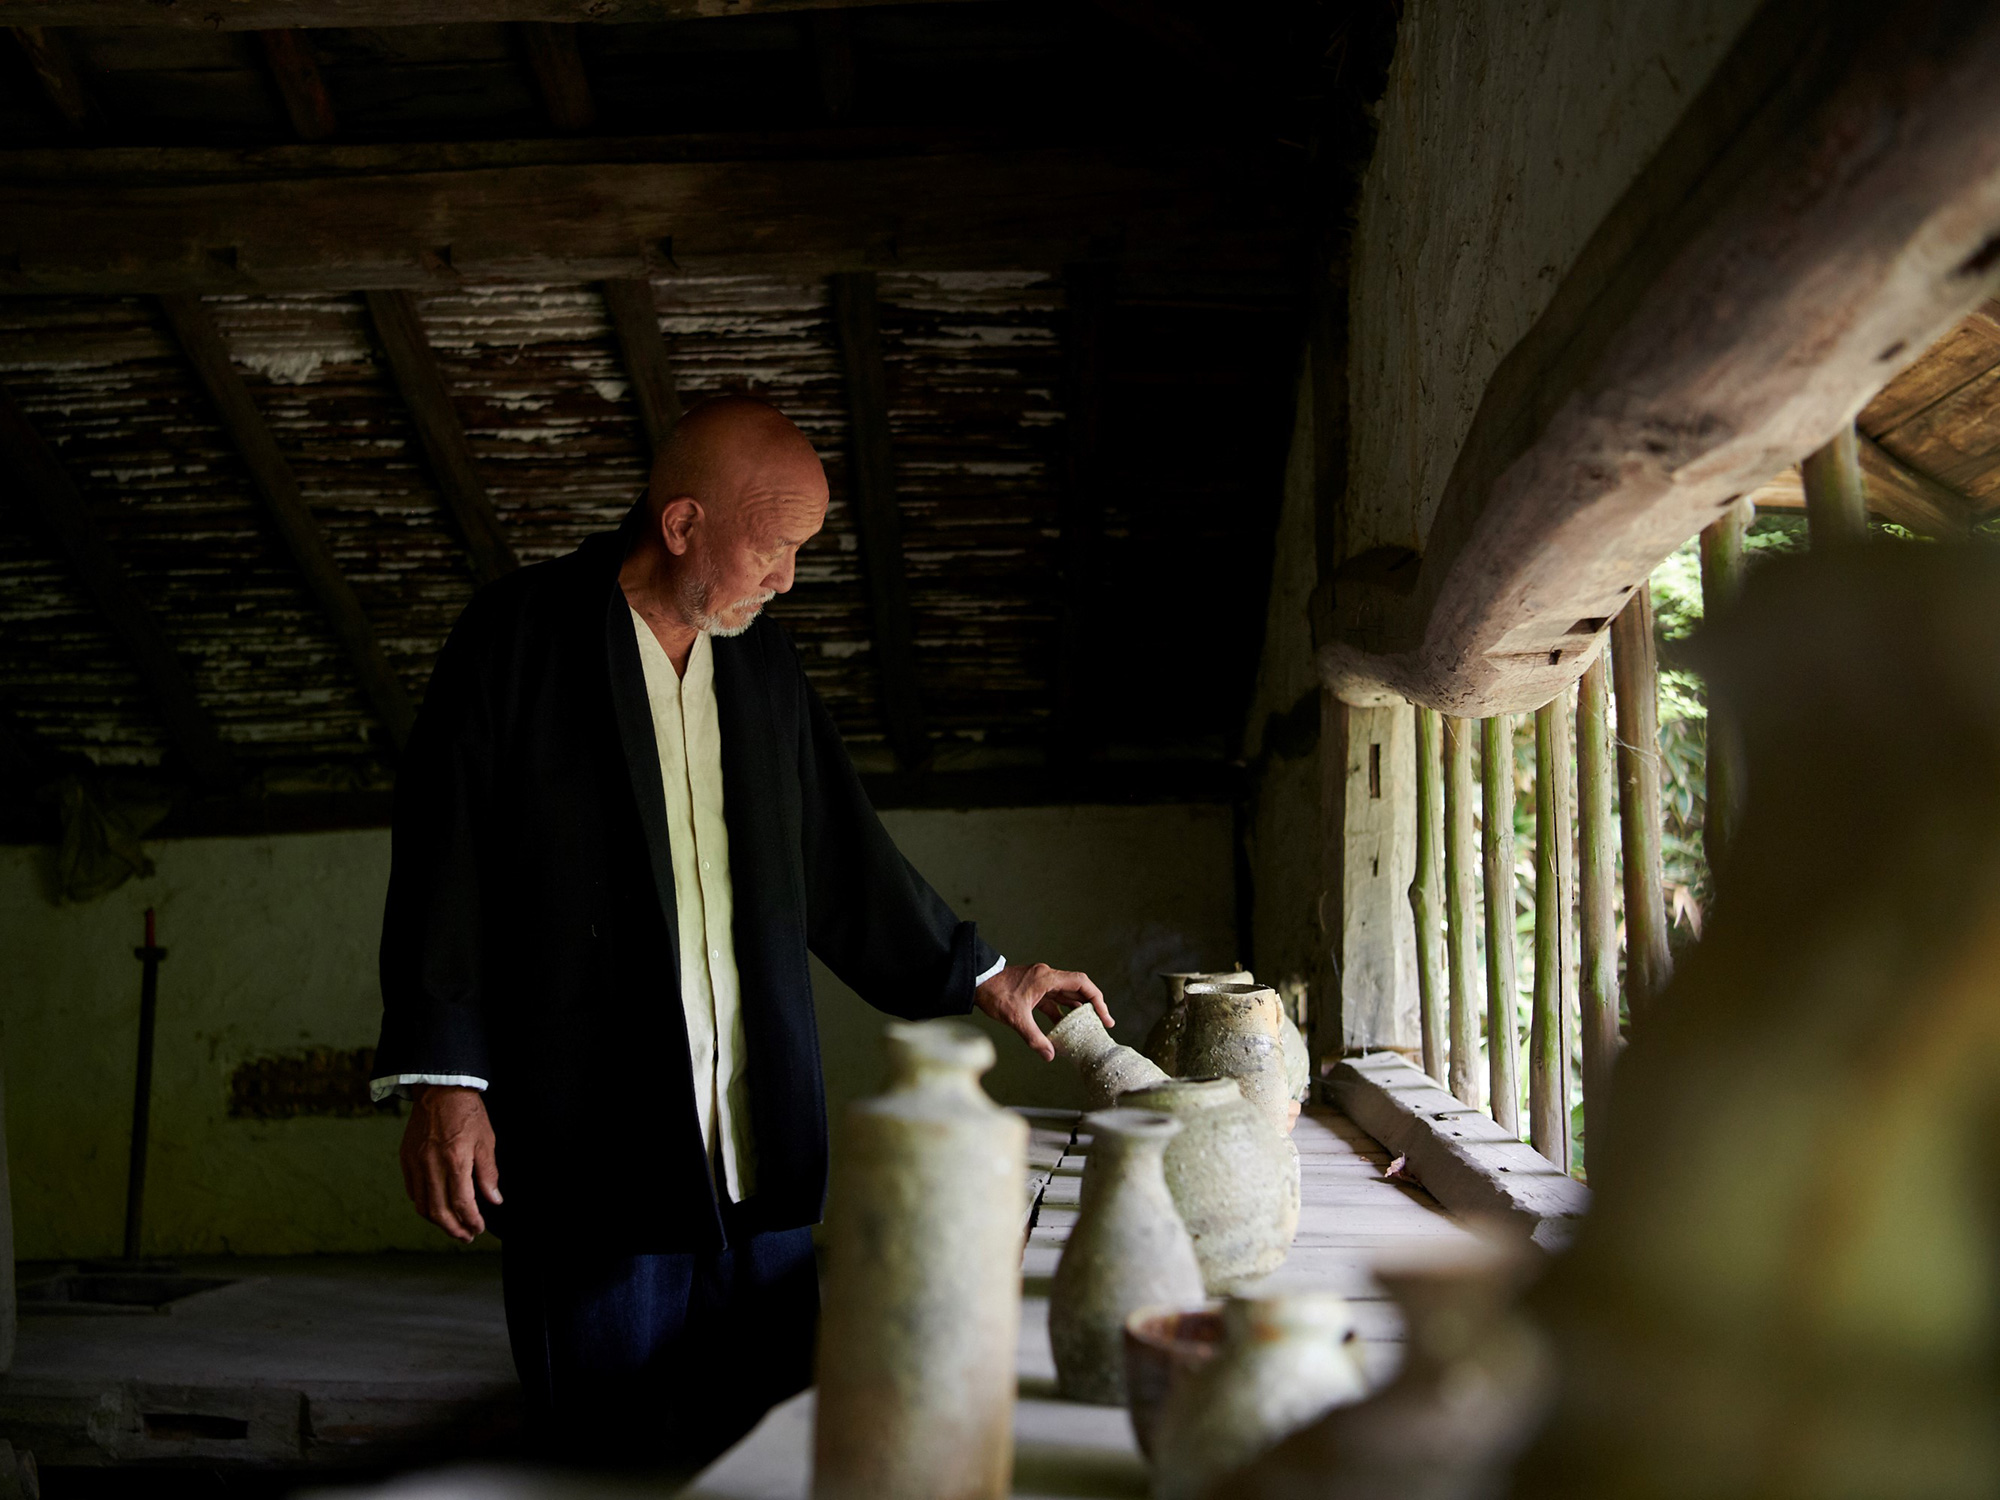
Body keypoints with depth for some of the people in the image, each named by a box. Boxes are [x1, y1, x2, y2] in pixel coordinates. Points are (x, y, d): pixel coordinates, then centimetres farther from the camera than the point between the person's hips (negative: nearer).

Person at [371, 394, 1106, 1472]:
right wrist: (441, 1081, -11)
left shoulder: (767, 668, 15)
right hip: (593, 1147, -5)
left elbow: (844, 865, 22)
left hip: (757, 1151, 5)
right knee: (612, 1451, 0)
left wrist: (981, 979, 23)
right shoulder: (520, 638, -3)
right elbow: (443, 864, -5)